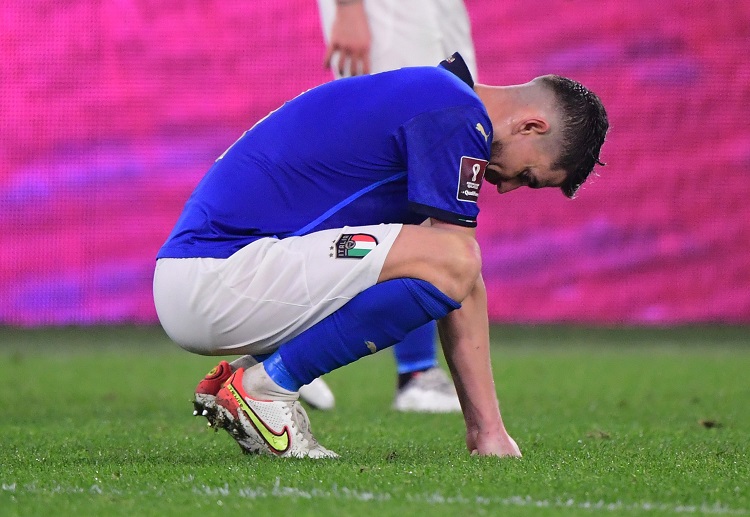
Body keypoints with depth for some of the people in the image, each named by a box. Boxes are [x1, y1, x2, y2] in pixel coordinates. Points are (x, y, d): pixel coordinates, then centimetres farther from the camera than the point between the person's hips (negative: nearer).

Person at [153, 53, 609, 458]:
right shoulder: (458, 116, -9)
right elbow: (461, 277, -10)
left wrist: (479, 426, 25)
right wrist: (489, 429, -5)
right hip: (219, 278, -10)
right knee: (448, 263, -21)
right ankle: (266, 387, -9)